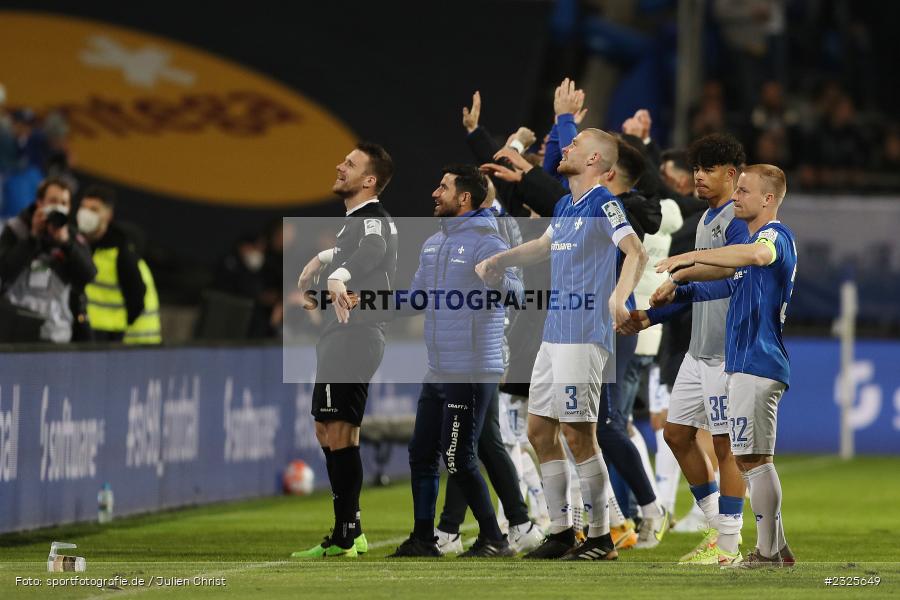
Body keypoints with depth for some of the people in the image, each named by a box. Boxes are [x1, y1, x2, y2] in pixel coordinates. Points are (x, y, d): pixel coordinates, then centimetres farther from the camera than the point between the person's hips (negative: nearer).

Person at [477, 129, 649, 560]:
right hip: (554, 334, 9)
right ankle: (561, 533, 16)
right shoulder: (564, 205, 16)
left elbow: (637, 253, -25)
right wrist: (496, 260, 32)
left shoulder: (602, 205, -11)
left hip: (584, 335, -9)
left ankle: (601, 538, 0)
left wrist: (620, 297, -41)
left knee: (578, 435, -8)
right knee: (539, 432, 9)